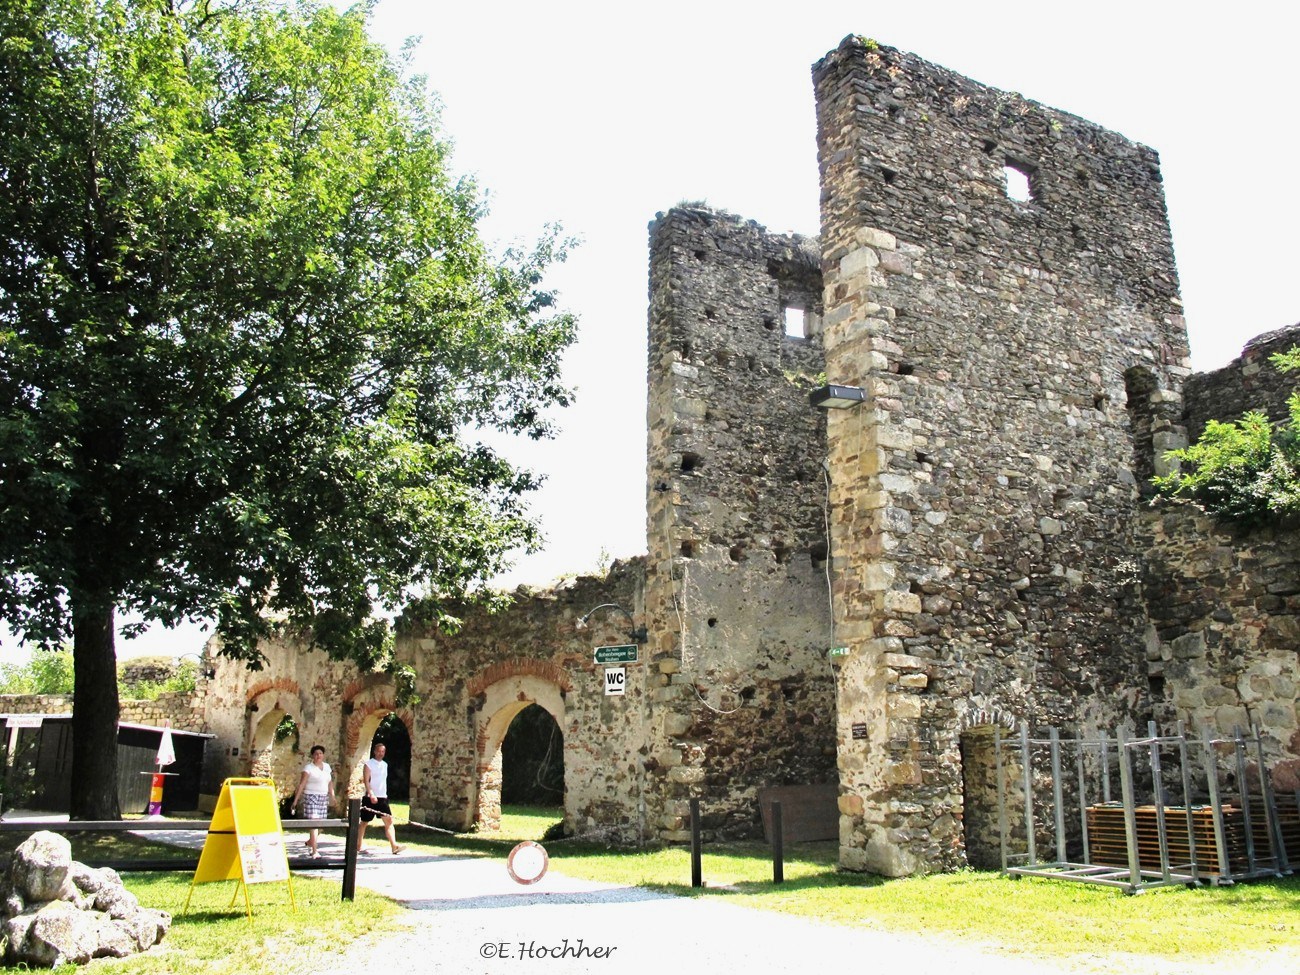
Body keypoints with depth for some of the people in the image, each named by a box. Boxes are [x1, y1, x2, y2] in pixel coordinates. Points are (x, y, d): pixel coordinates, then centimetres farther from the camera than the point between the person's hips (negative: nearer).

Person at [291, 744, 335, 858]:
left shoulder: (327, 766, 11)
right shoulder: (308, 768, -6)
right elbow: (301, 785, -12)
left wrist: (332, 798, 12)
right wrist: (295, 801, -18)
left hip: (323, 798, 6)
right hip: (311, 798, -6)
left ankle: (309, 843, 35)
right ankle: (314, 851, -12)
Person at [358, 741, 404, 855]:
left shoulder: (385, 764, 15)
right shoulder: (369, 764, -5)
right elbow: (366, 780, -14)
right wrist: (371, 794, -25)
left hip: (383, 798, 5)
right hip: (371, 798, -5)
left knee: (389, 820, -6)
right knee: (364, 822, 5)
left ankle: (394, 846, -12)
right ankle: (359, 846, 18)